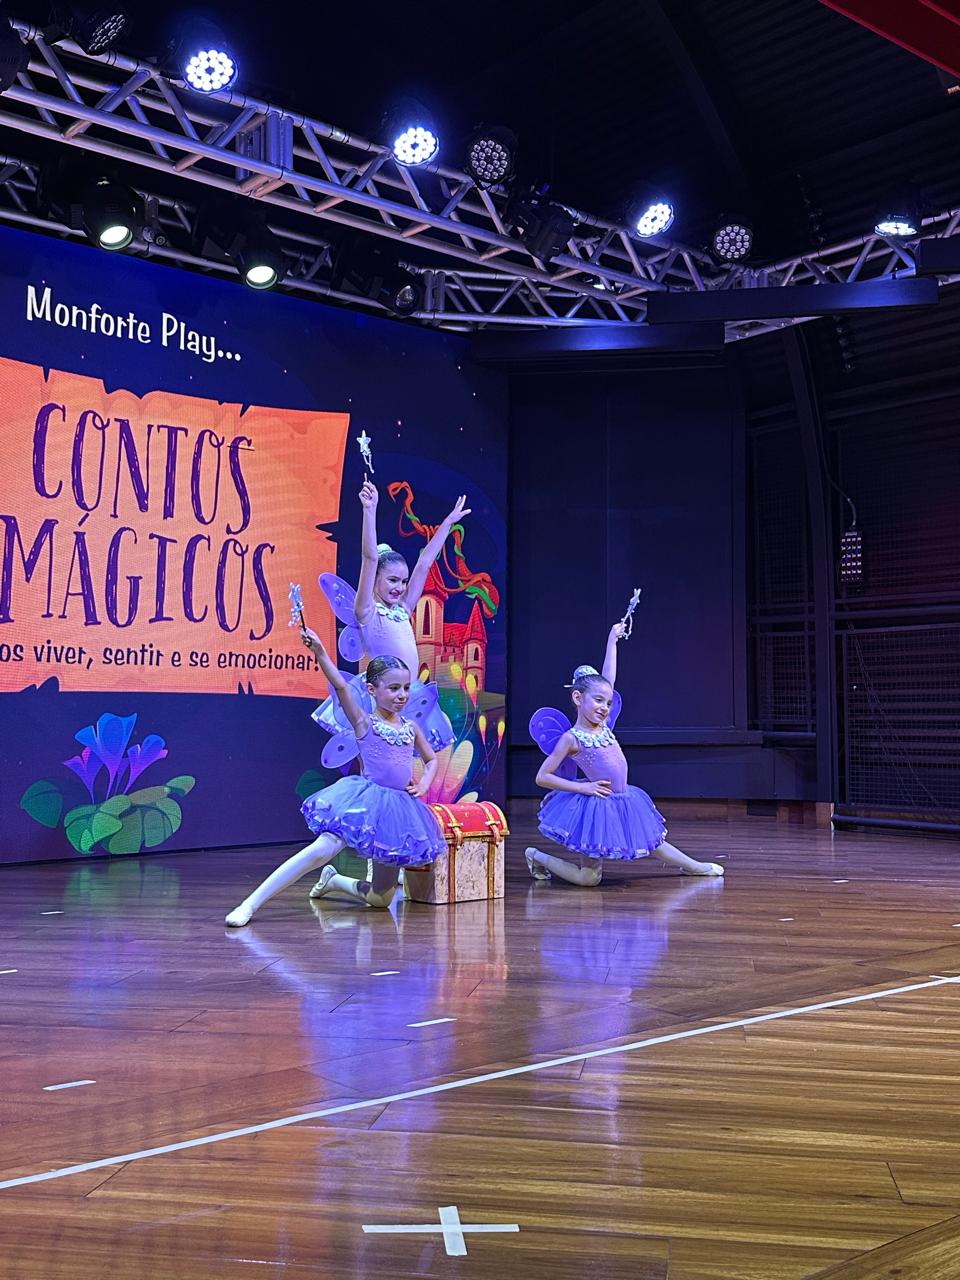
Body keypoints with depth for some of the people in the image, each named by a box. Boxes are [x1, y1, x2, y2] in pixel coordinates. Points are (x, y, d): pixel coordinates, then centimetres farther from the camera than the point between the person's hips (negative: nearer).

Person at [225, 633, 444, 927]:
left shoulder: (411, 728, 12)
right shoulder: (363, 723, -1)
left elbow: (431, 759, 27)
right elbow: (340, 686, -16)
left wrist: (425, 783, 6)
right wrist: (320, 652, -30)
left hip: (398, 808, 5)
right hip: (364, 801, -5)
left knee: (381, 899, 6)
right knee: (323, 849, -30)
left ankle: (333, 880, 36)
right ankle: (250, 904, -23)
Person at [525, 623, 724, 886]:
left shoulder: (602, 724, 4)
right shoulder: (571, 738, -13)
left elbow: (608, 678, 10)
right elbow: (542, 777, -15)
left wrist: (612, 640, 14)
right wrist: (583, 787, -17)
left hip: (621, 803, 7)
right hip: (596, 804, -7)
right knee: (589, 877, -1)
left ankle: (695, 866, 43)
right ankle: (539, 857, 15)